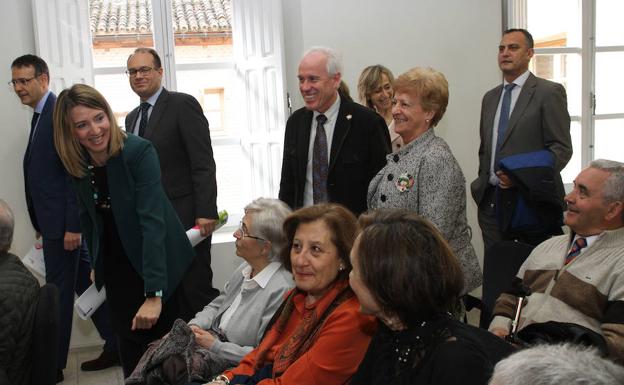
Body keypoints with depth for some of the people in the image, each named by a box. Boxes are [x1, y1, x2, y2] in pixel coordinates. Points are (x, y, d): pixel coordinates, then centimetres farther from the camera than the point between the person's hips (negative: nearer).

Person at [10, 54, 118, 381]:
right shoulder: (40, 116, 15)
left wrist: (72, 226, -20)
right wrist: (42, 225, 14)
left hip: (63, 221, -9)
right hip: (56, 221, 9)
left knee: (58, 292, 1)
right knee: (85, 285, 13)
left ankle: (54, 364, 14)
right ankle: (115, 346, 23)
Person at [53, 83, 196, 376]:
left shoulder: (139, 151, -24)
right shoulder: (77, 164, -7)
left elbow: (152, 219, -31)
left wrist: (154, 294, -36)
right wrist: (95, 263, 13)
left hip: (156, 263, -4)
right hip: (115, 268, 4)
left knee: (159, 342, 7)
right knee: (129, 341, 11)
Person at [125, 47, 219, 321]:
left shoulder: (183, 105, -7)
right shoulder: (131, 118, 17)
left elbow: (203, 163, -13)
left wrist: (205, 213, -19)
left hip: (185, 218, -7)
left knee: (197, 290, -3)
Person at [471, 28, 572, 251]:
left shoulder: (549, 92, -2)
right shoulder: (490, 97, 17)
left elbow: (562, 148, -8)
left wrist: (522, 177, -19)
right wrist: (484, 183, 13)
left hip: (530, 199, -5)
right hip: (491, 201, 5)